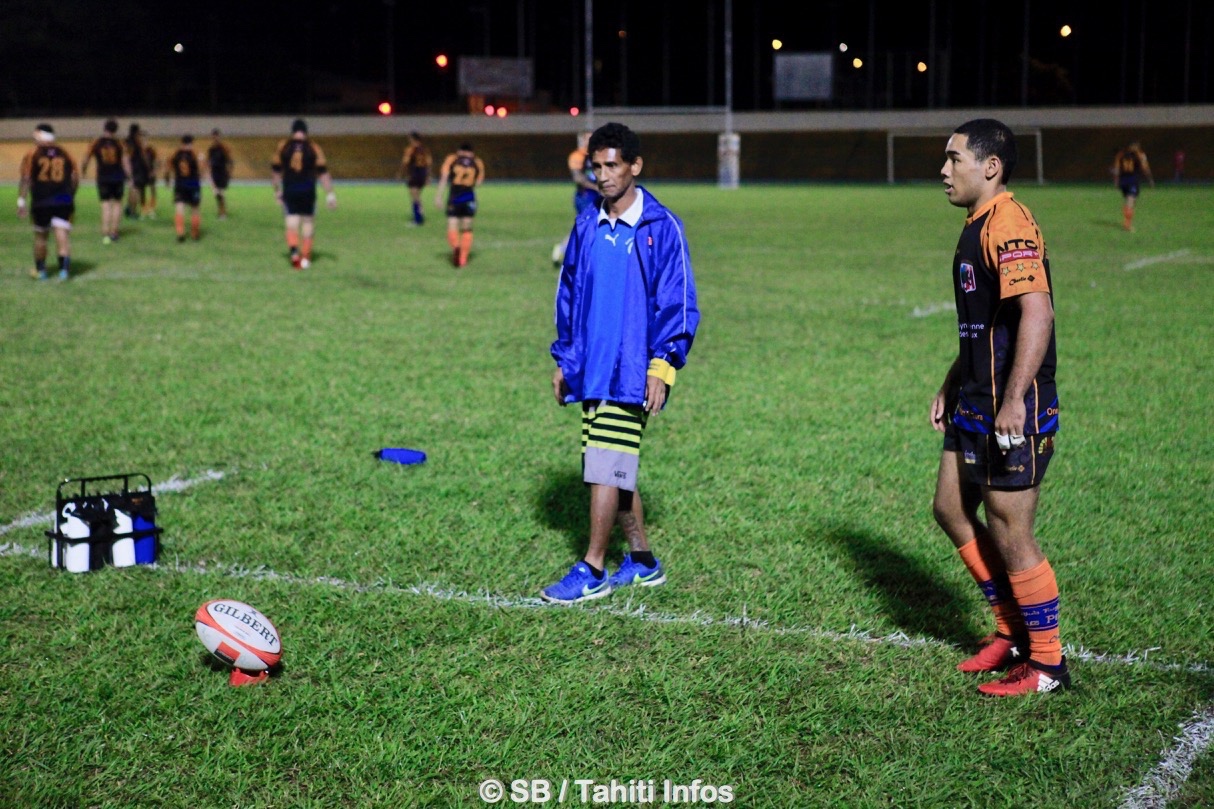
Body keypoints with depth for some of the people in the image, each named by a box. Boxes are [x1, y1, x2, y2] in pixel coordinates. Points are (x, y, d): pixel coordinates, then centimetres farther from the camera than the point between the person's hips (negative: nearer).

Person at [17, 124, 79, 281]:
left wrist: (21, 201, -4)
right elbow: (75, 178, 10)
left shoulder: (32, 154, 1)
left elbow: (25, 179, -6)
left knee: (40, 235, 15)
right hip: (64, 201, 1)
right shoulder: (64, 153, 9)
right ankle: (64, 267, -24)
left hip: (41, 202, -1)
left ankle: (40, 270, 26)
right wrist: (70, 197, 22)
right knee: (62, 233, -5)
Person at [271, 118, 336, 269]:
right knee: (308, 221, 13)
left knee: (292, 223, 3)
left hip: (289, 190, 0)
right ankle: (305, 258, 15)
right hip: (308, 191, 0)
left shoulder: (283, 146, 4)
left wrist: (277, 191, 20)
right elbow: (323, 172, -5)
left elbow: (276, 170, 8)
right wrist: (329, 194, -3)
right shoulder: (314, 147, 0)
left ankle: (293, 249, -24)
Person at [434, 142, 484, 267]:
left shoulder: (451, 159, 9)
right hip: (469, 199, 1)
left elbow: (443, 176, -3)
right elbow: (479, 182, 5)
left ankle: (456, 247, -29)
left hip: (453, 197, -1)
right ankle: (463, 258, 11)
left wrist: (438, 195, -7)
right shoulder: (478, 162, 12)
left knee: (452, 228, 1)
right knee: (467, 229, 14)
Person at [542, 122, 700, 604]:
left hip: (633, 371, -6)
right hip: (591, 369, 6)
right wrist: (564, 359, 13)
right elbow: (568, 292, 16)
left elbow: (678, 301, -8)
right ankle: (642, 562, 24)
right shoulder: (586, 226, 9)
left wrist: (663, 365, -14)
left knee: (605, 469, -7)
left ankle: (593, 571, 2)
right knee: (611, 471, 11)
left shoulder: (661, 227, -7)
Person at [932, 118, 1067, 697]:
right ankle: (1013, 632, 29)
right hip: (974, 405, 11)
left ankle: (1047, 665, 13)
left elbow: (1036, 312, -28)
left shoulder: (1008, 224, -18)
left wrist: (1014, 401, -31)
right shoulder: (978, 226, 15)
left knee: (1009, 534, -2)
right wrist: (951, 386, 25)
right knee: (951, 508, 16)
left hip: (1012, 410, -11)